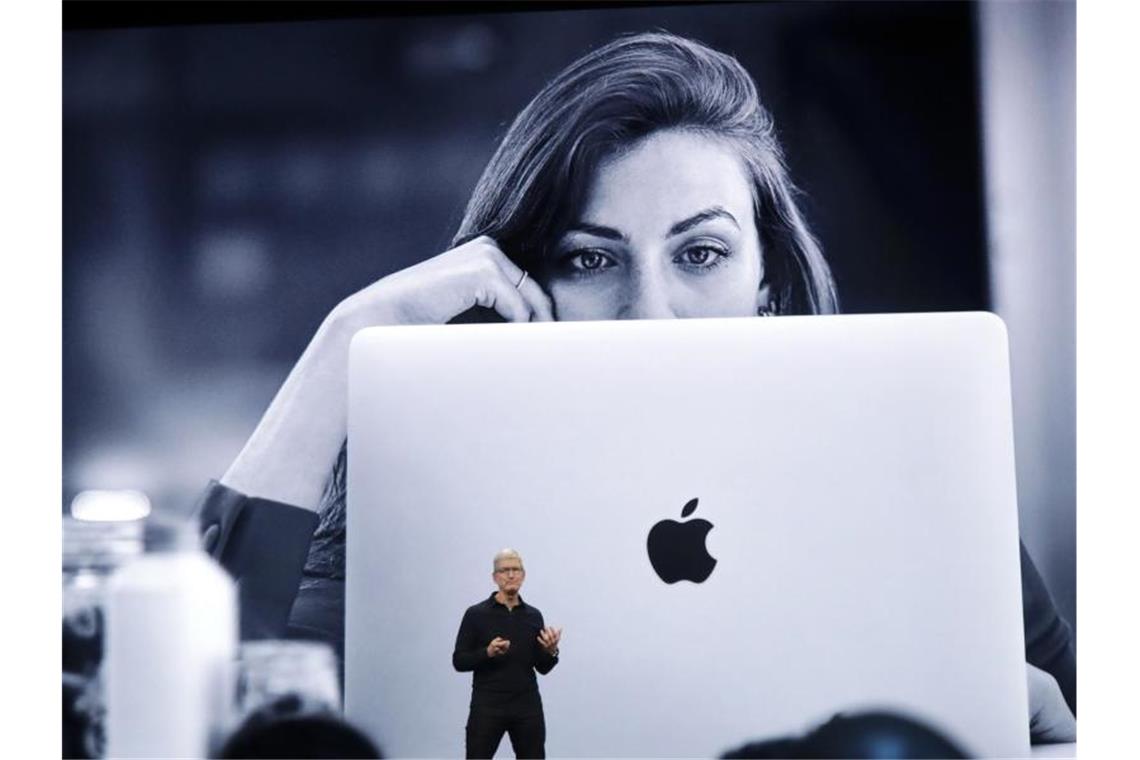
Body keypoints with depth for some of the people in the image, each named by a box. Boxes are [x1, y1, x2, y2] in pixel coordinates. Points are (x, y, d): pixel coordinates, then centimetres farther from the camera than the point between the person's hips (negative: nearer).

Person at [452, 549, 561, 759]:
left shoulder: (533, 616, 9)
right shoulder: (476, 614, -3)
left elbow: (542, 667, 10)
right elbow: (459, 661, -3)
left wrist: (551, 651, -11)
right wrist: (487, 652, -20)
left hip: (527, 708, 4)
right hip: (487, 708, -3)